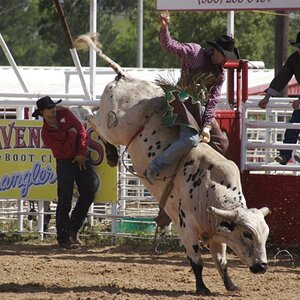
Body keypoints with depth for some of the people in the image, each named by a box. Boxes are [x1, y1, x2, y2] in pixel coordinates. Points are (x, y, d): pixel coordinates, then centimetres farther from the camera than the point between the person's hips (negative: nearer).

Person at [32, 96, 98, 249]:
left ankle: (73, 229, 17)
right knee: (64, 201, -5)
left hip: (80, 160, 5)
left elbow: (81, 130, -2)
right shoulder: (46, 134, -12)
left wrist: (81, 153, -8)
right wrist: (71, 134, -16)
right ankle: (63, 238, -1)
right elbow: (65, 152, -18)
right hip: (65, 164, -5)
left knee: (89, 192, 1)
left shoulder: (65, 114, 0)